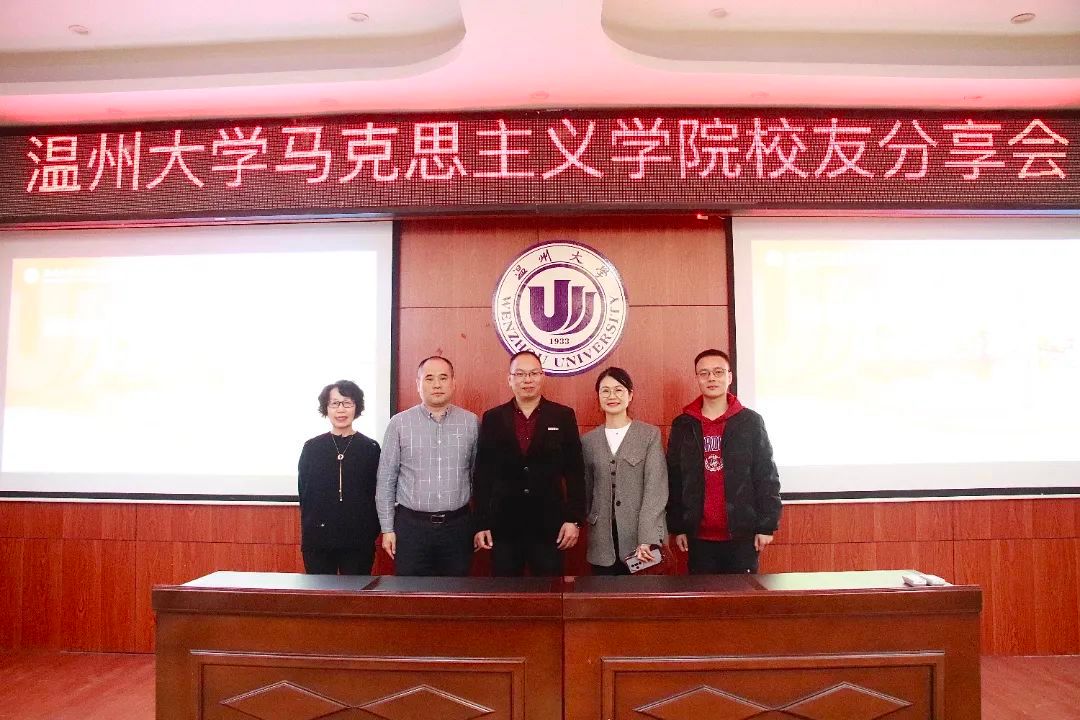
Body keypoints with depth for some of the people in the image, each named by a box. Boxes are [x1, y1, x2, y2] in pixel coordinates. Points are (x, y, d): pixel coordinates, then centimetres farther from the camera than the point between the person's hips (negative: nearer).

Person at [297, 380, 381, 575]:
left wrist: (371, 532, -5)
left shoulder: (370, 448, 1)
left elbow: (377, 495, 1)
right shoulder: (311, 447, 5)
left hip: (359, 542, -1)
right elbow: (303, 492, 8)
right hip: (317, 541, 1)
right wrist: (309, 532, 4)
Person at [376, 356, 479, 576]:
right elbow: (386, 480, 2)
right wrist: (387, 528, 1)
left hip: (458, 526, 1)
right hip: (411, 525, -1)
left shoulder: (471, 423, 3)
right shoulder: (399, 423, 0)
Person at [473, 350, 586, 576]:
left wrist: (574, 519, -4)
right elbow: (482, 474, 4)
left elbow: (574, 472, 1)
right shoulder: (492, 418, 4)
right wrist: (481, 524, 1)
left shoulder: (563, 416, 2)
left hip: (549, 525, -1)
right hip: (503, 525, 1)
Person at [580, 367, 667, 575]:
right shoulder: (588, 440, 8)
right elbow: (586, 490, 13)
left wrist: (647, 539, -16)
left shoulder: (650, 434, -1)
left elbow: (656, 488, -8)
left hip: (640, 537, -2)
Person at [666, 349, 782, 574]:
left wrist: (767, 526, -3)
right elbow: (673, 480, 6)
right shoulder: (683, 425, 4)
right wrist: (677, 527, 3)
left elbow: (767, 477, 0)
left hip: (742, 535, -1)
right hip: (699, 537, 1)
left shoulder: (750, 421, 0)